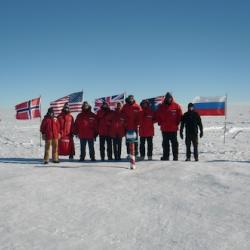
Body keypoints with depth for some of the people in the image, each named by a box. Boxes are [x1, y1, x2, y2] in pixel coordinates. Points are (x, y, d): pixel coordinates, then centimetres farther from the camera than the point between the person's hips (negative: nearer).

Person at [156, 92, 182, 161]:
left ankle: (175, 156, 9)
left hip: (173, 128, -2)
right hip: (164, 128, 2)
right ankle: (166, 156, 15)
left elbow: (180, 115, 4)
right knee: (165, 143, 8)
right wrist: (160, 123, 0)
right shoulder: (161, 106, 6)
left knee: (174, 143, 3)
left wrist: (177, 123, -2)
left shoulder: (176, 106, 1)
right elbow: (158, 115, 10)